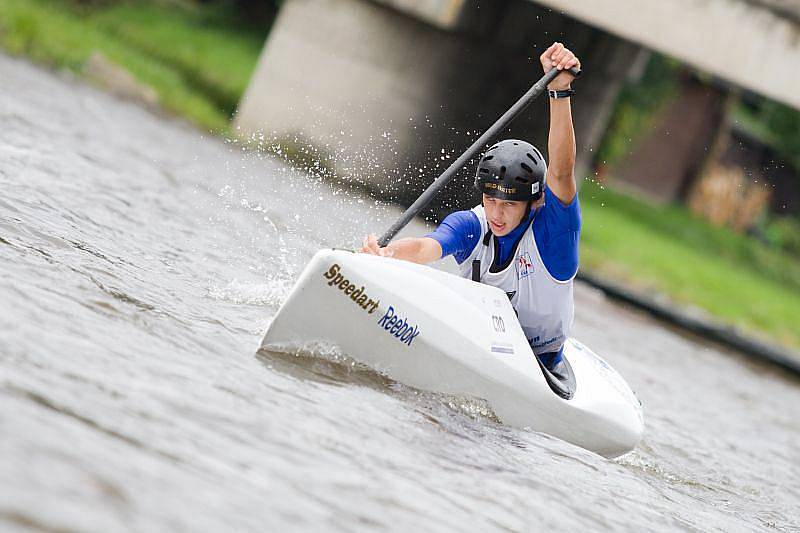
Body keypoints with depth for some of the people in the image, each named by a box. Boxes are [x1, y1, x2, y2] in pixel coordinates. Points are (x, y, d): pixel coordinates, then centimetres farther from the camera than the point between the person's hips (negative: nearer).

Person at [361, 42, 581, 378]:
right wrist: (387, 254, -52)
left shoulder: (552, 229, -18)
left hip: (540, 361, -3)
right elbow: (425, 248, -29)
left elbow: (561, 172, -35)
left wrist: (559, 91, -45)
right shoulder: (469, 226, -9)